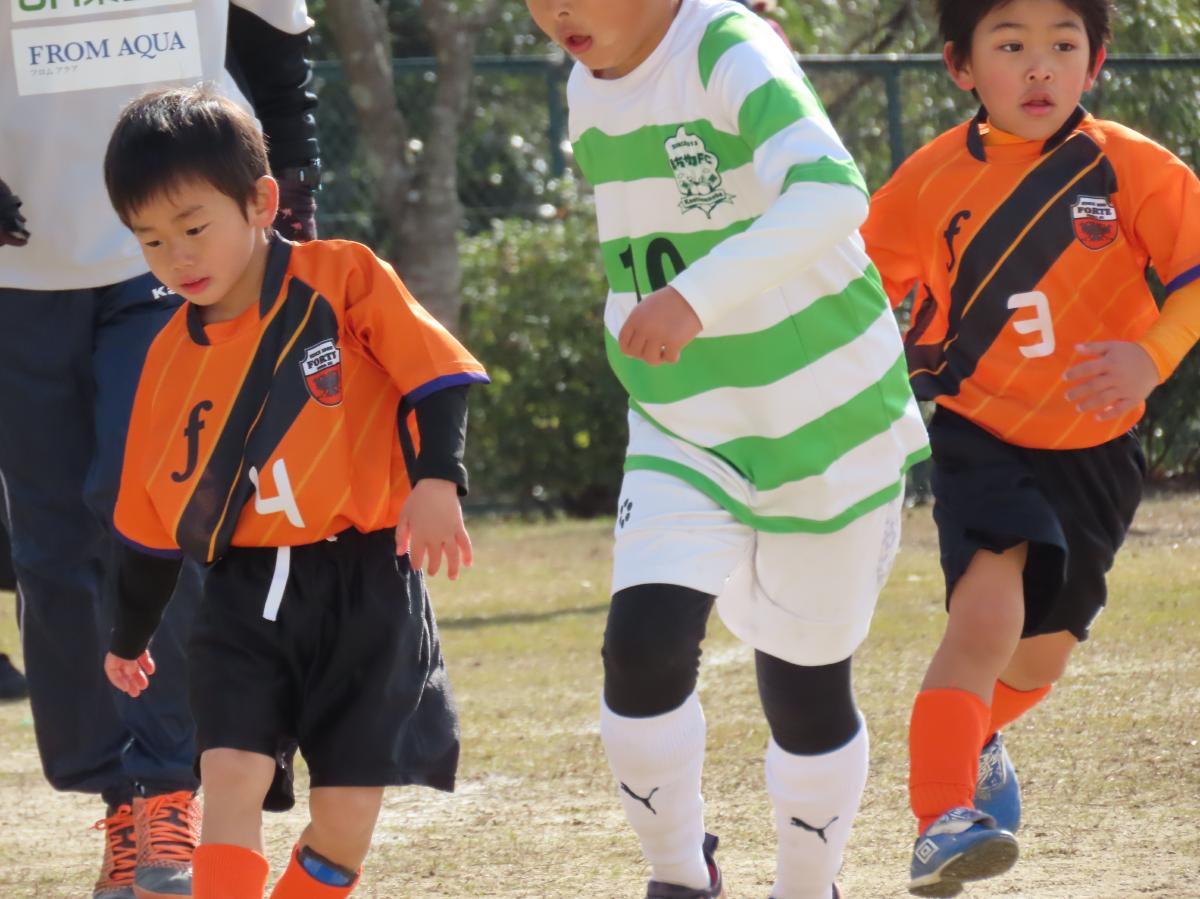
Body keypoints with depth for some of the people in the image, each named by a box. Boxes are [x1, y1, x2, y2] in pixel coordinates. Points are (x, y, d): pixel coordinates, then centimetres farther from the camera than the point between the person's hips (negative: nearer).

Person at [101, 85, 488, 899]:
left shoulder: (344, 281, -5)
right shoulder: (171, 358, 7)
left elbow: (435, 376, -7)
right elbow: (152, 512, 17)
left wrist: (436, 481, -24)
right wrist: (131, 636, 25)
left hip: (363, 586, -3)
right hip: (243, 596, 3)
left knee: (348, 809, -1)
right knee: (230, 773, -16)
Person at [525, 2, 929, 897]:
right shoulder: (588, 91, 1)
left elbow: (831, 192, -41)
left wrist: (696, 299, -51)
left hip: (829, 424, -4)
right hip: (682, 436, 5)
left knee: (806, 686, 6)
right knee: (645, 646, -17)